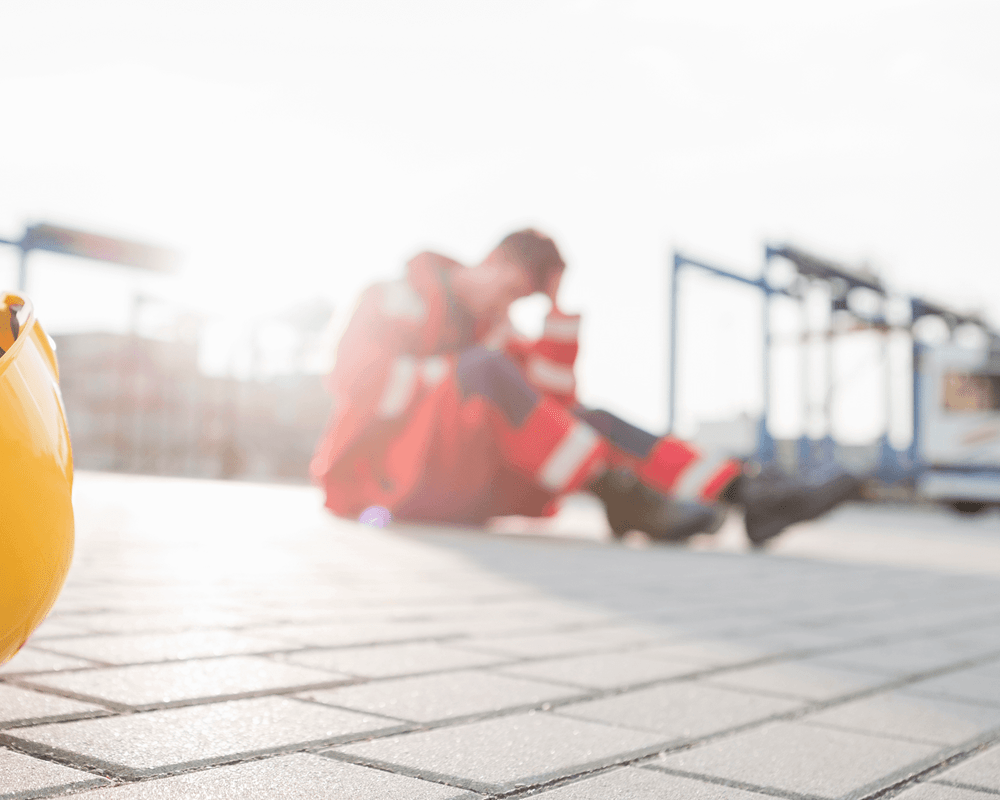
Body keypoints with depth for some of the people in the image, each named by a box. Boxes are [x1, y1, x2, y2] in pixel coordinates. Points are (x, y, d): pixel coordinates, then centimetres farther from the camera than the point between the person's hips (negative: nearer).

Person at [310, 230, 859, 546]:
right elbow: (355, 377, -18)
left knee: (592, 423, -8)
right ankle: (625, 498, -39)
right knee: (484, 366, -31)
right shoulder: (399, 300, 0)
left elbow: (550, 403, 8)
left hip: (463, 488, 7)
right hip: (386, 478, -7)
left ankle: (747, 492, -23)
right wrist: (450, 377, -15)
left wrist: (560, 309, 4)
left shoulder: (492, 329, 19)